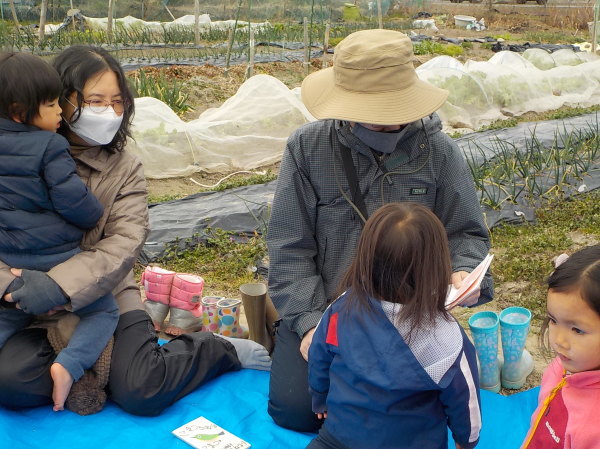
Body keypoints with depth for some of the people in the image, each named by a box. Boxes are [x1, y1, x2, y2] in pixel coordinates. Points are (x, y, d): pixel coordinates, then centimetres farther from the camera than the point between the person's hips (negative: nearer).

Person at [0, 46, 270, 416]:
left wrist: (58, 285, -29)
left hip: (105, 296, 0)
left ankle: (221, 350, 8)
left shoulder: (125, 169, -1)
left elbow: (123, 246, -13)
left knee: (139, 391, -19)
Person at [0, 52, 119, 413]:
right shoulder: (50, 146, -19)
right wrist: (96, 215, 1)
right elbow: (74, 201, -20)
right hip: (56, 258, -6)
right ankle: (69, 365, -11)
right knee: (105, 312, 11)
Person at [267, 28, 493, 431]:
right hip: (322, 307, 0)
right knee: (293, 411, -2)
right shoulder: (307, 148, -9)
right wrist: (309, 320, -15)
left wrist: (464, 271, -21)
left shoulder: (439, 152, -8)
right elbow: (290, 246, -8)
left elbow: (466, 233, 2)